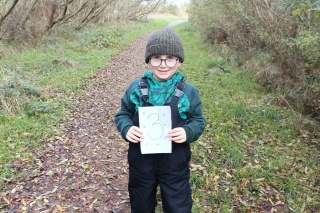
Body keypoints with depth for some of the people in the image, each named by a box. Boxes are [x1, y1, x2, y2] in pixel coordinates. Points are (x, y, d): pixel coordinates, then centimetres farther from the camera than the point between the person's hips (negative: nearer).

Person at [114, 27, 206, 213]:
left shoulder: (189, 91, -8)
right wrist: (126, 128, -17)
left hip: (175, 163, -1)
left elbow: (198, 121, 0)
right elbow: (122, 114, 4)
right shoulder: (136, 88, -5)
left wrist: (188, 132, -21)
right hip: (140, 161, 2)